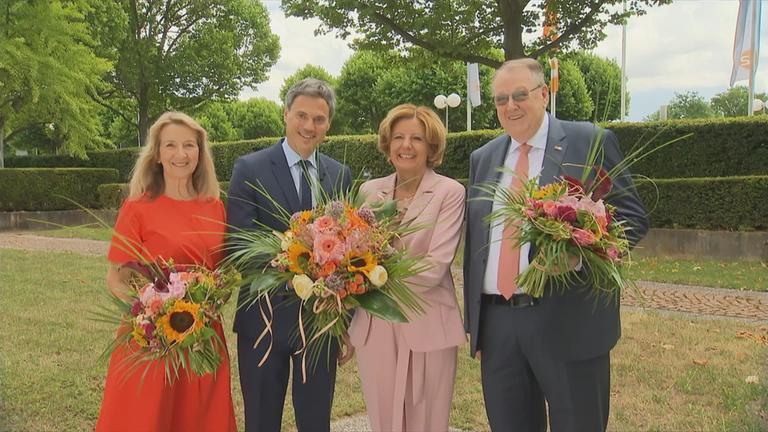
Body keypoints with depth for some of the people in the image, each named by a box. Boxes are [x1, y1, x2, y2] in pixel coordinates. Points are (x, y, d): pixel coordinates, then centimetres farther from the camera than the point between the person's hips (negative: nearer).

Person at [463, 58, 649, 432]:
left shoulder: (591, 142, -1)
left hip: (569, 322, -4)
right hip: (496, 325, 5)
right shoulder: (483, 159, 13)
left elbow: (631, 216, -2)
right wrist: (473, 323, 12)